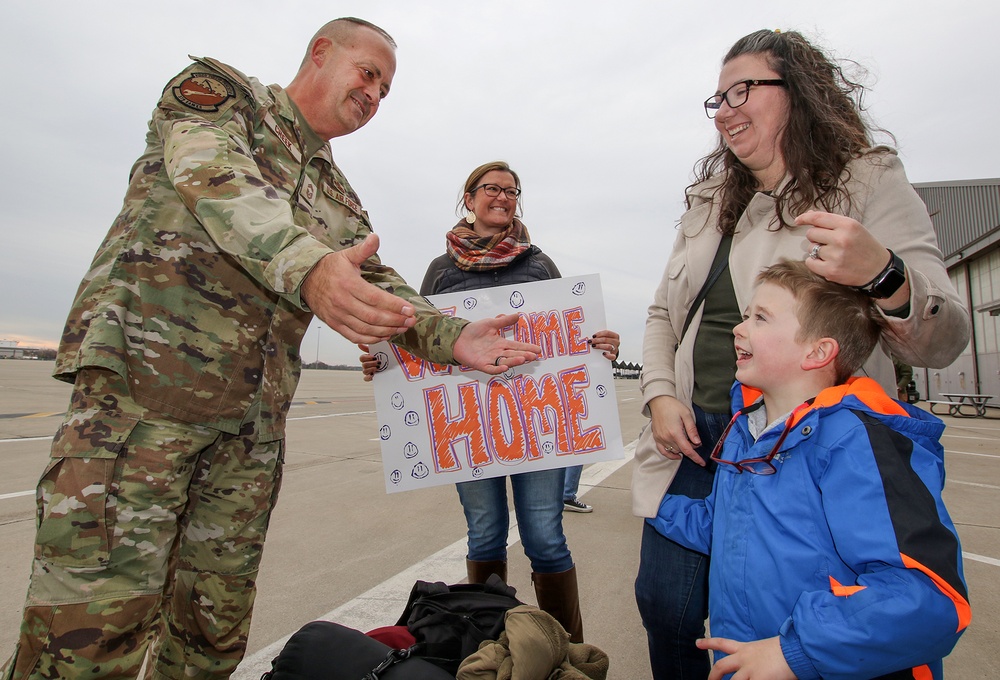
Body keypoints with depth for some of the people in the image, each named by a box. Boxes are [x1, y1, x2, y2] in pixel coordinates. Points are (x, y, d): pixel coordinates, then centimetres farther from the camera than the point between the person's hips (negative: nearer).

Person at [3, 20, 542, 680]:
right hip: (144, 379, -5)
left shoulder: (341, 199, 22)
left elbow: (381, 290, 12)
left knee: (215, 627, 10)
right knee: (90, 627, -7)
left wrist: (452, 337, -7)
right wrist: (308, 265, -35)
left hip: (255, 420, 6)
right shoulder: (217, 88, 7)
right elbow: (214, 180, -16)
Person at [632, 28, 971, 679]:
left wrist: (881, 275, -32)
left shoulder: (868, 182, -2)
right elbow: (663, 314, 16)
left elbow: (943, 341, -10)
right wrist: (660, 396, -1)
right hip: (692, 441, 5)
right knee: (665, 608, 11)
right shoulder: (709, 202, 13)